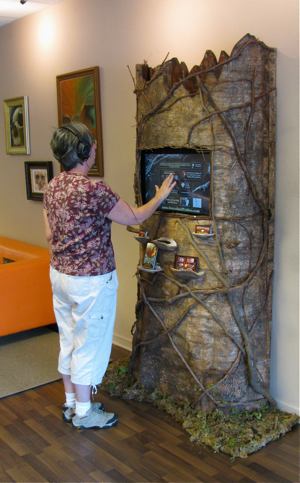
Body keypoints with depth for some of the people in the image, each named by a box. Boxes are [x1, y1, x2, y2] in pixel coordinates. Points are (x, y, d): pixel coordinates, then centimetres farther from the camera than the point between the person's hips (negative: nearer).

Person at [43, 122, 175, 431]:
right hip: (90, 281, -8)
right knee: (89, 345, 6)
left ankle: (71, 403, 33)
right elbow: (135, 218, -11)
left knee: (68, 341, 18)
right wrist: (160, 197, 5)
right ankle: (83, 413, 20)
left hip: (59, 275, 8)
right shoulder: (93, 189, -23)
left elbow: (50, 236, 10)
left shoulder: (52, 187, 3)